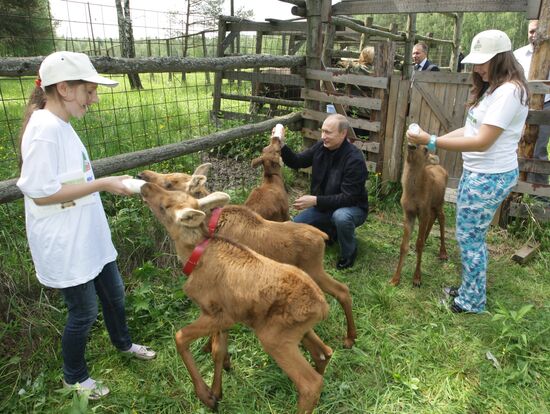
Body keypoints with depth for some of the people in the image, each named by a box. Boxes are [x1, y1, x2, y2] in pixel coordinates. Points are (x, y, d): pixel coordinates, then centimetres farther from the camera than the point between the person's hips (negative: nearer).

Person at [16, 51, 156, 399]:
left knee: (114, 293, 23)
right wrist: (103, 184, -22)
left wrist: (107, 183, 5)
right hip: (65, 242, -9)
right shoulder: (45, 129, -23)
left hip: (88, 235, 9)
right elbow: (41, 193, -24)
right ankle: (74, 377, 35)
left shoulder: (59, 124, 6)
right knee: (85, 311, 9)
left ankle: (123, 343, 49)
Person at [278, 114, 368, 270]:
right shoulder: (321, 147, -8)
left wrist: (315, 200, -34)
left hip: (352, 207, -6)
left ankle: (349, 252, -9)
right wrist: (282, 146, -16)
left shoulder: (355, 159, -27)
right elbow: (297, 162, 2)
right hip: (322, 205, 6)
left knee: (341, 216, -40)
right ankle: (331, 230, 17)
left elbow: (348, 197, -29)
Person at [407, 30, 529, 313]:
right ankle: (468, 289, 35)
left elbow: (482, 141, -25)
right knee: (470, 236, 18)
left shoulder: (509, 91, -20)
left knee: (469, 238, 2)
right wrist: (434, 139, 2)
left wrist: (432, 142, -26)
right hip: (476, 173, 10)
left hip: (490, 178, -10)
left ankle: (472, 301, 20)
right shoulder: (492, 88, 12)